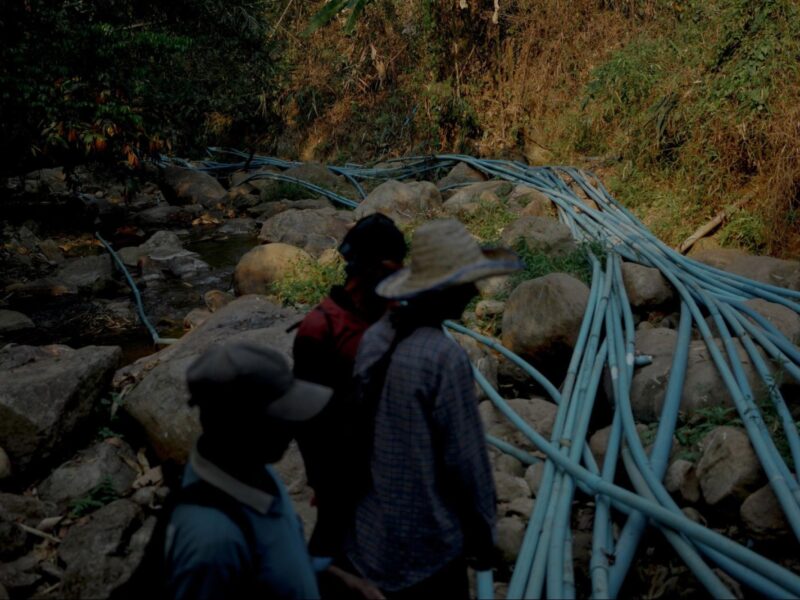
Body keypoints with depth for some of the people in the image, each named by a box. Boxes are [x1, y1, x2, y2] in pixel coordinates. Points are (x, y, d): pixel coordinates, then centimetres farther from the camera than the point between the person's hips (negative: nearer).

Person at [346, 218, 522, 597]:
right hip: (425, 536, -7)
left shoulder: (376, 336, -4)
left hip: (373, 522, 7)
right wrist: (482, 533, -4)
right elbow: (465, 459, -19)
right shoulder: (443, 357, -26)